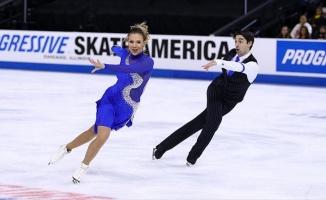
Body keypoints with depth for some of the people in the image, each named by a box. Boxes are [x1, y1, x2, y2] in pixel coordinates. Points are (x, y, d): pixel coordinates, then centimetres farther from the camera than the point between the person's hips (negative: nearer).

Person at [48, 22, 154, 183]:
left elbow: (129, 69, -40)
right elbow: (114, 48, 20)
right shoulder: (124, 53, -6)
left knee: (96, 132, 2)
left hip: (127, 109, -1)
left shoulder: (148, 62, -20)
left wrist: (104, 66, -48)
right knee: (102, 135, -9)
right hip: (110, 98, 1)